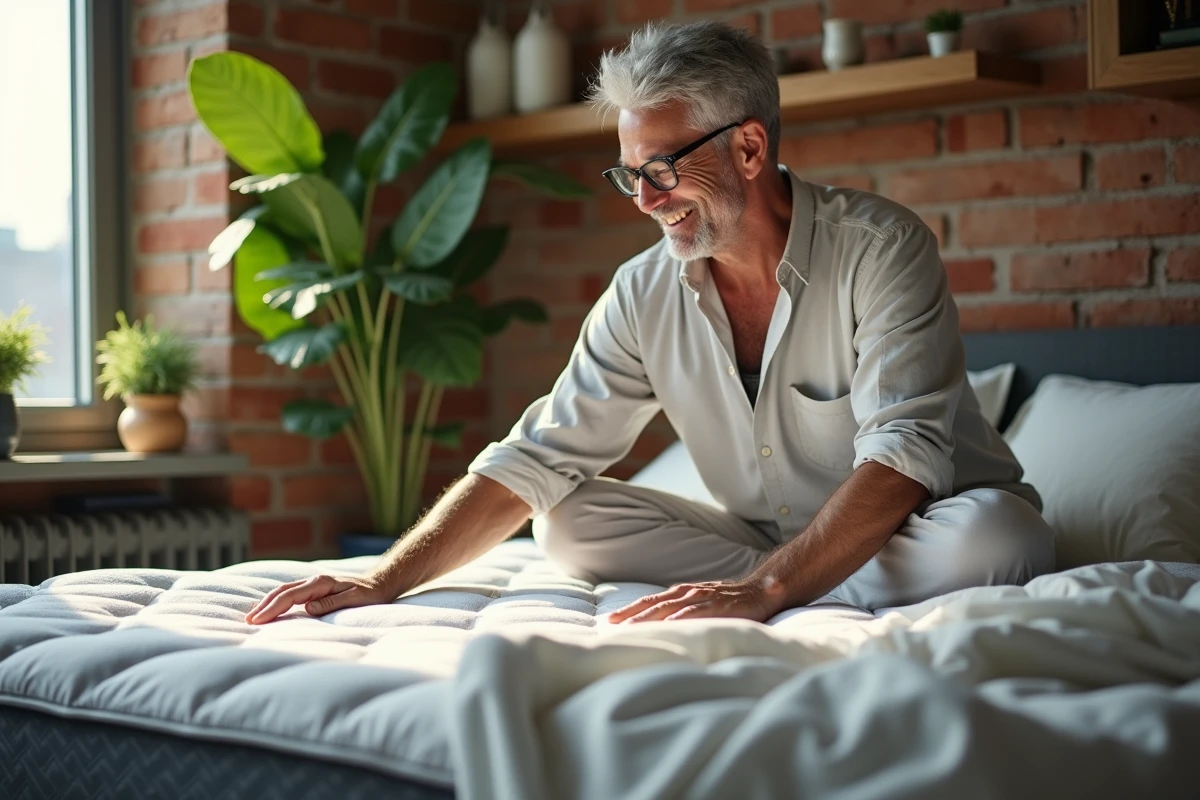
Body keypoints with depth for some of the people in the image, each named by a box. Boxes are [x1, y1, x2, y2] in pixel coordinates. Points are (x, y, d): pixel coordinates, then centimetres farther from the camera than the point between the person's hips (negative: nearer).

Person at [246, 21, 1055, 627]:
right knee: (568, 521, -12)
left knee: (998, 532, -36)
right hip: (769, 544, 5)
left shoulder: (881, 247, -19)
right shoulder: (645, 295, -4)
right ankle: (812, 600, -17)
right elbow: (533, 461, -7)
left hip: (917, 534, -4)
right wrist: (384, 582, -18)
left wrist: (763, 588, -42)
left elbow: (903, 452, -29)